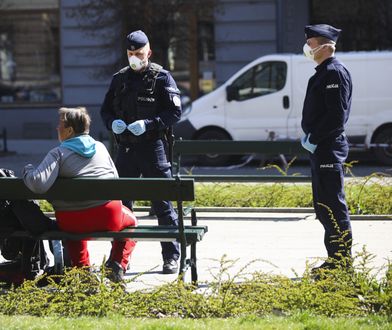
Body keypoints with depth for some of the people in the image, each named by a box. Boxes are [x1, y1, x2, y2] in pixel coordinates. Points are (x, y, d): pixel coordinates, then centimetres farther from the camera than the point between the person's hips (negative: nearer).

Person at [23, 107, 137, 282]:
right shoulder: (100, 147, 8)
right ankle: (117, 264, 14)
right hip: (109, 217, 1)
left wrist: (28, 170, 1)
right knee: (130, 221, 33)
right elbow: (115, 178, 17)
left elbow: (38, 184, -19)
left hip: (72, 222, -1)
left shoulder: (58, 153, -6)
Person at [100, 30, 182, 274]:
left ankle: (172, 256, 5)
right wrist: (112, 122, -5)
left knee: (162, 204, -2)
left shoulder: (162, 78, -2)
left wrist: (149, 124, -19)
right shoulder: (119, 79, 12)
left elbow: (175, 112, -7)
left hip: (153, 147, -5)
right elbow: (106, 110, 17)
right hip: (126, 149, 5)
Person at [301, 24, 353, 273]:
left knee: (333, 206, -8)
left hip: (329, 149, -11)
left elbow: (337, 115, -21)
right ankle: (336, 259, 21)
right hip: (319, 149, 11)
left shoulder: (336, 72, -14)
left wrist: (315, 139, -18)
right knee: (323, 205, 14)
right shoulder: (323, 72, 17)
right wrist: (310, 137, 12)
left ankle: (342, 262, -4)